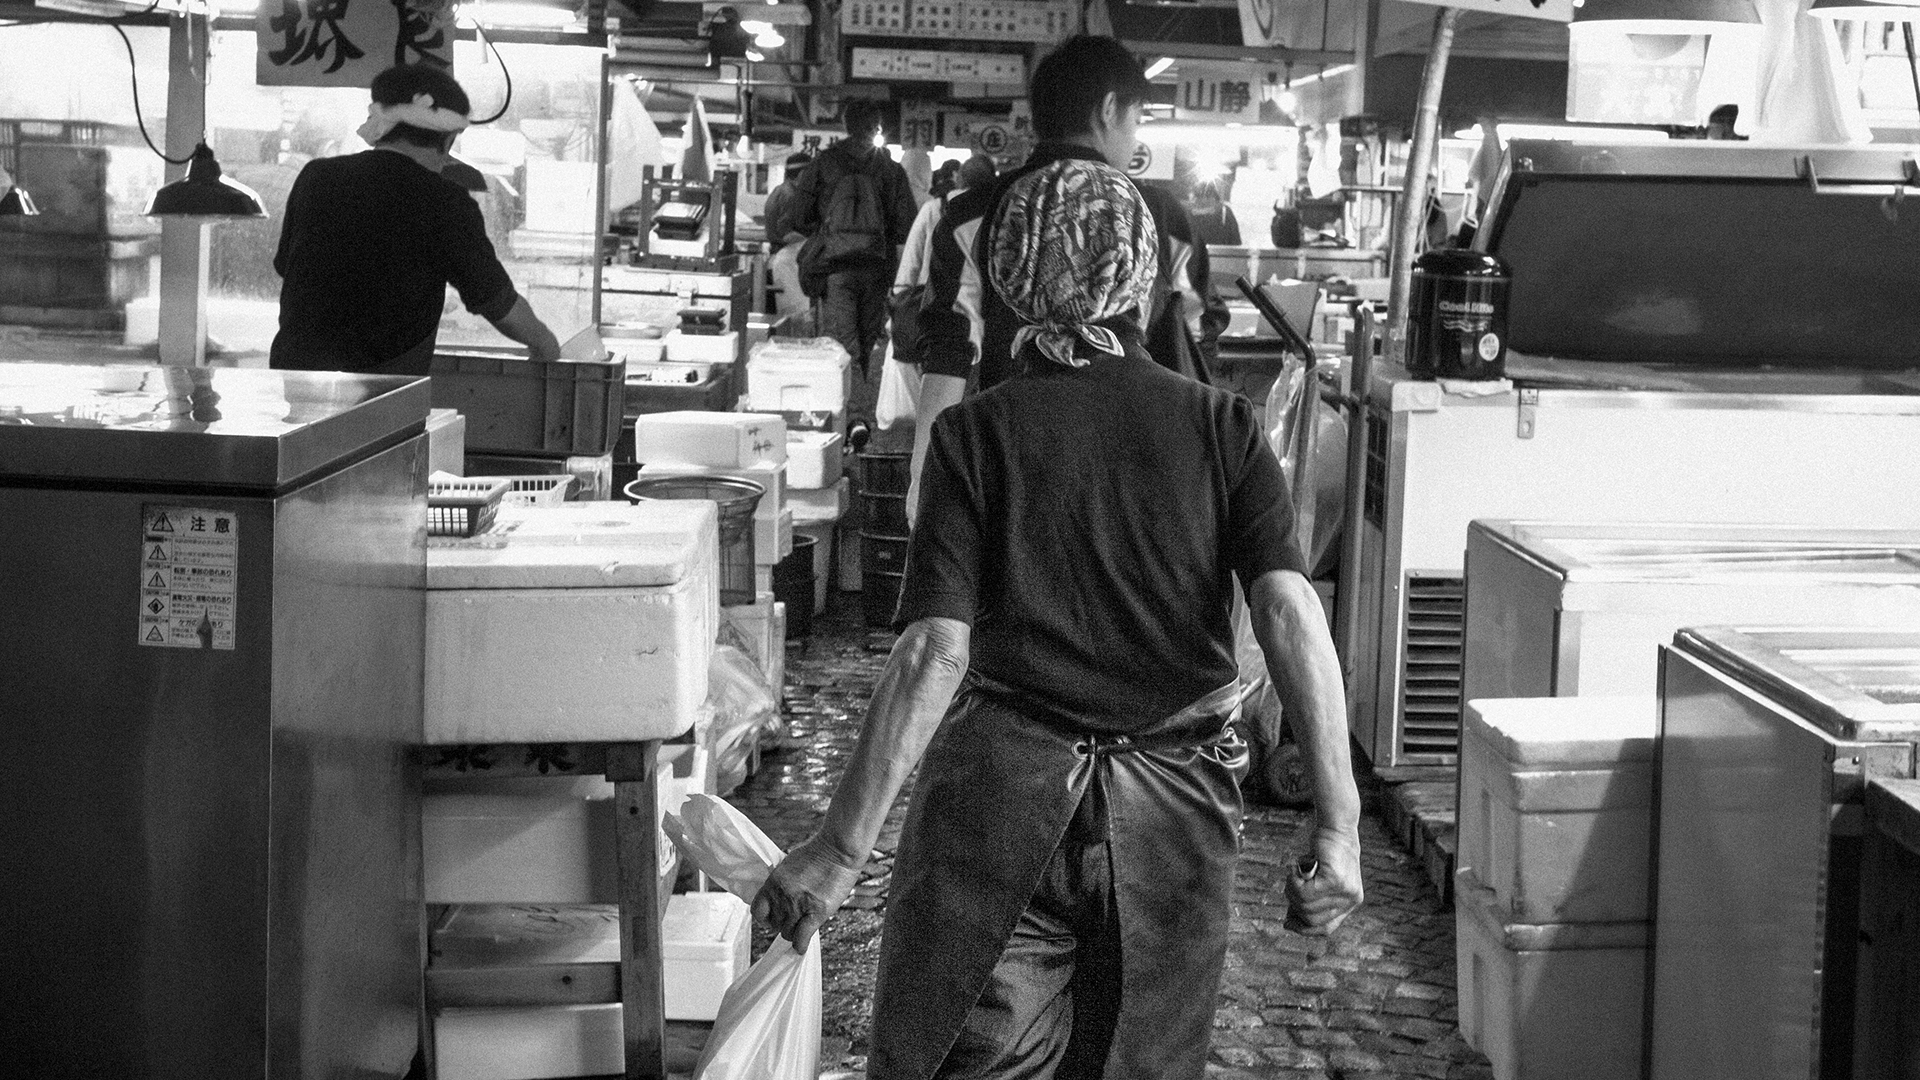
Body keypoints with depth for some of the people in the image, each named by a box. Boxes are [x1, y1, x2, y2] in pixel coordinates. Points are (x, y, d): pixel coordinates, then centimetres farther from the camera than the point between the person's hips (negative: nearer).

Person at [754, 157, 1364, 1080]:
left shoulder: (977, 433, -4)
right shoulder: (1220, 426, 0)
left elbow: (934, 655, -12)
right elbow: (1289, 613, -11)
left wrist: (843, 848, -11)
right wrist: (1337, 819, -12)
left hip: (1003, 795, -2)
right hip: (1171, 807, 2)